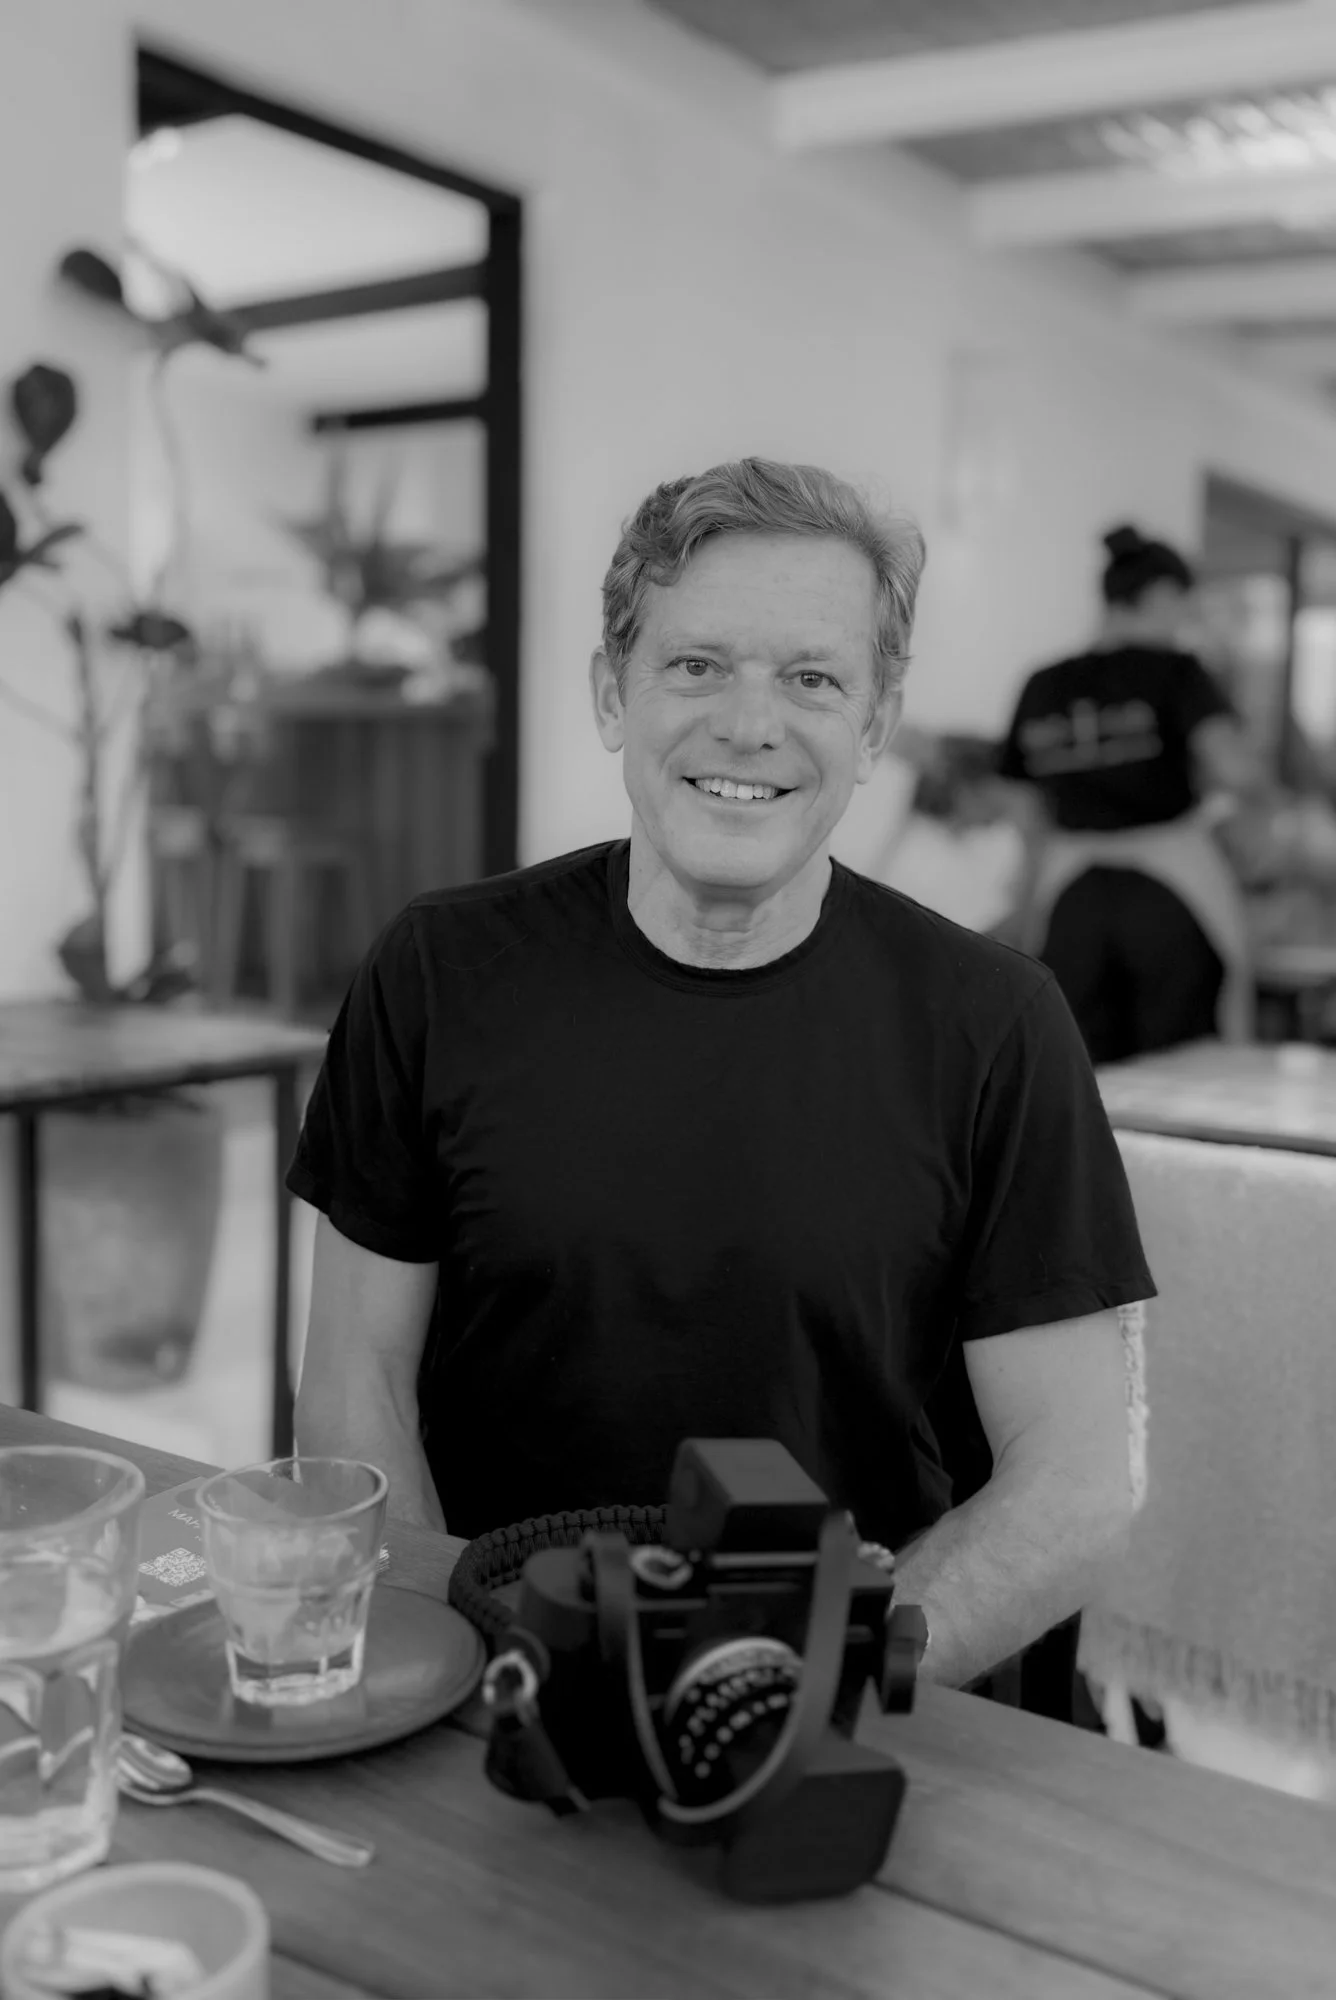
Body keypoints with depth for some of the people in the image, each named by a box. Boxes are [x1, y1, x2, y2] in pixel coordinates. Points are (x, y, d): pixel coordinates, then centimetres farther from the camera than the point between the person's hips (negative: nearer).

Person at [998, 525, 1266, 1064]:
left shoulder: (1044, 688, 7)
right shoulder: (1174, 672, -5)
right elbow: (1241, 774, -19)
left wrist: (1032, 928, 20)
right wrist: (1209, 777, 4)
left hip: (1074, 899, 4)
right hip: (1174, 890, -3)